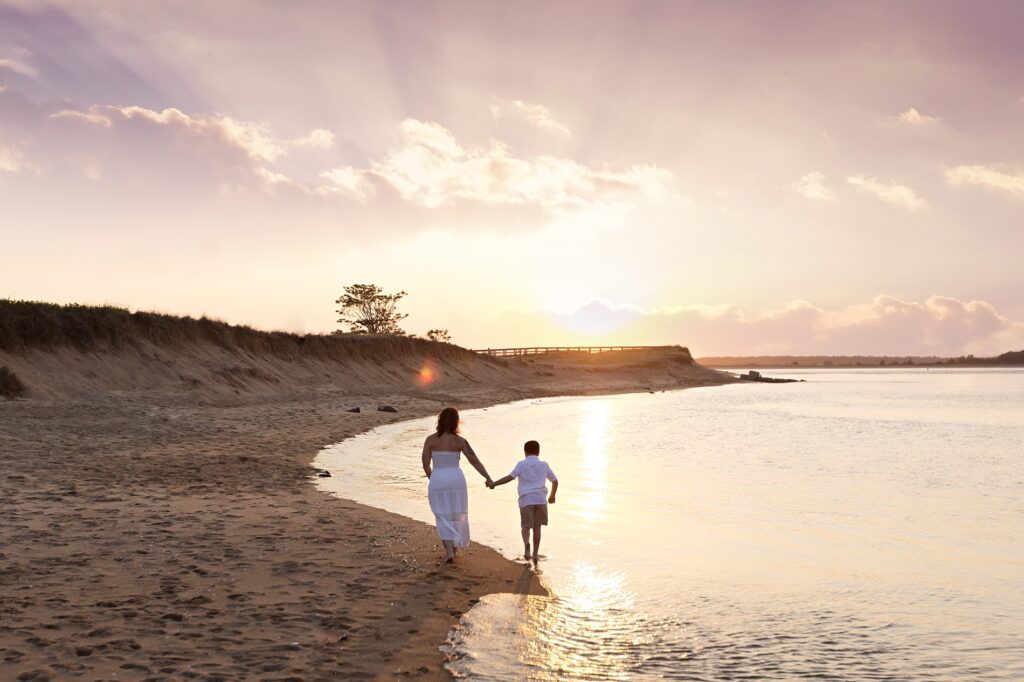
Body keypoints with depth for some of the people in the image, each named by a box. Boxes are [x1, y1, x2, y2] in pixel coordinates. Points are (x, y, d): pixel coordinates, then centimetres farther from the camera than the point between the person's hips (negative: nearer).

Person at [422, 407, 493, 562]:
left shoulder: (430, 439, -2)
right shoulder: (460, 441, -4)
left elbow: (425, 464, -3)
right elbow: (475, 461, -5)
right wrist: (488, 478, 1)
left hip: (437, 480, 0)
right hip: (456, 479, 0)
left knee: (443, 518, 6)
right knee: (457, 516, 18)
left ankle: (449, 551, -7)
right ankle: (454, 547, 29)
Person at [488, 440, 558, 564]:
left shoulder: (521, 464, 3)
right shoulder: (543, 465, 12)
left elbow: (510, 477, -11)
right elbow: (555, 480, 18)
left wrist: (494, 484, -7)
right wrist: (552, 496, 33)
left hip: (526, 499, -2)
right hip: (540, 499, 2)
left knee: (526, 526, 8)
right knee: (537, 526, 12)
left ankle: (526, 544, -20)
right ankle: (535, 553, 10)